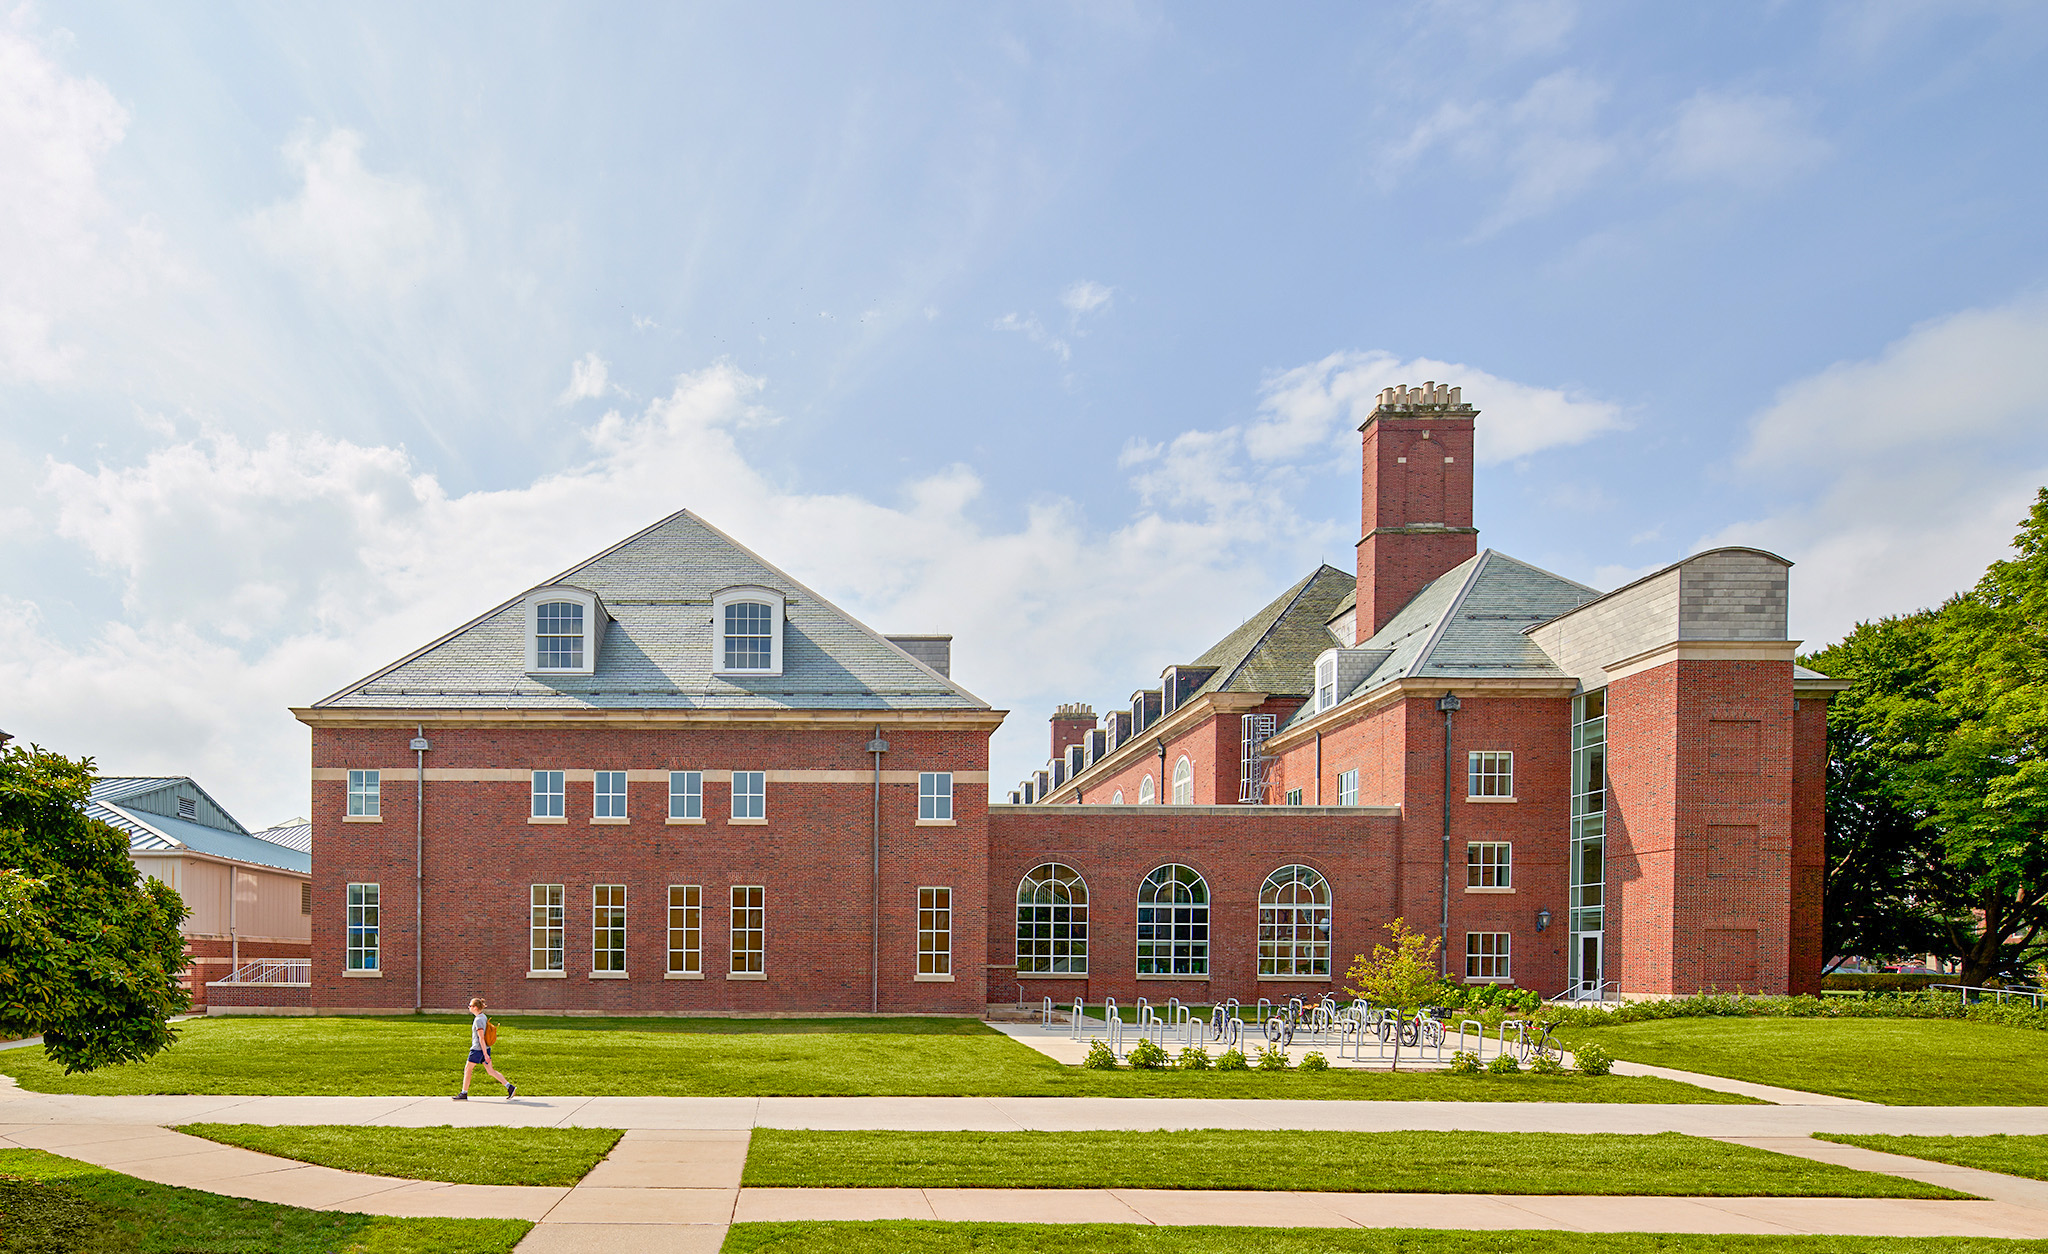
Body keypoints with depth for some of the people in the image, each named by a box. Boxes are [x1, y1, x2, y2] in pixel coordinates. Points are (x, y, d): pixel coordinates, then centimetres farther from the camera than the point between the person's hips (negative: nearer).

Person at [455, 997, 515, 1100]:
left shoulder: (478, 1020, -17)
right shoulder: (483, 1017, 12)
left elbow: (481, 1038, -20)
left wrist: (485, 1054, -22)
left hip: (478, 1049, -9)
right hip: (485, 1048, 9)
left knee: (467, 1069, 6)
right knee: (490, 1070, 8)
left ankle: (464, 1094, 14)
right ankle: (510, 1087, 0)